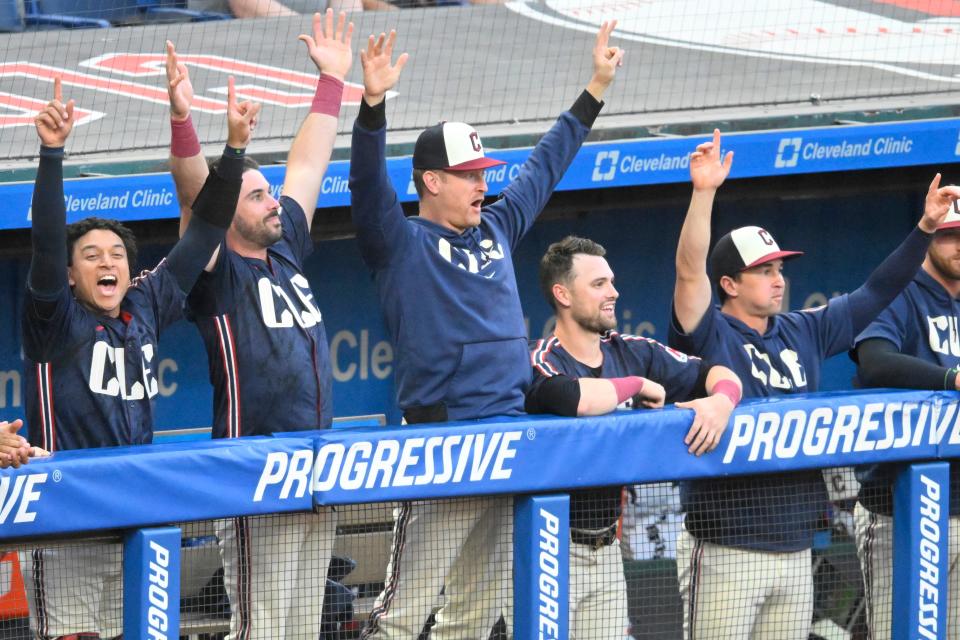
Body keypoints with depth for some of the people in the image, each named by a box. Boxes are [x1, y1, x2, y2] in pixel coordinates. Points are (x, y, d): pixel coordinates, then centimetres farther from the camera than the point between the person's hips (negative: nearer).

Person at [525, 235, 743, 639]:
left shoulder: (633, 354, 8)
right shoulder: (541, 361, -13)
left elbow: (719, 374, 11)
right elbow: (574, 398, -36)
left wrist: (722, 399, -14)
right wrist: (639, 386, -17)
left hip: (606, 546, 7)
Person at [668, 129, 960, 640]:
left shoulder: (803, 333, 14)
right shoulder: (709, 336, -3)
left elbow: (874, 295, 19)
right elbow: (689, 270, -18)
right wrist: (704, 192, -29)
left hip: (795, 552, 6)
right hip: (725, 552, -6)